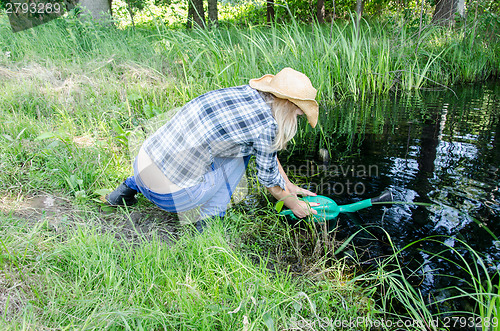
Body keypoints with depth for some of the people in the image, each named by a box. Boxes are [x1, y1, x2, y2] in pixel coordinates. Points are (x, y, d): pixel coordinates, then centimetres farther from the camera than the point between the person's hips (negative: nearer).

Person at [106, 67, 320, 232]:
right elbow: (268, 178, 2)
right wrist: (294, 205, 20)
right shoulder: (265, 124, -13)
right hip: (169, 195, -6)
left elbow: (269, 150, 20)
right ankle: (210, 216, 7)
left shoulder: (245, 92, 8)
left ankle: (131, 187, 27)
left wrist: (288, 185, 29)